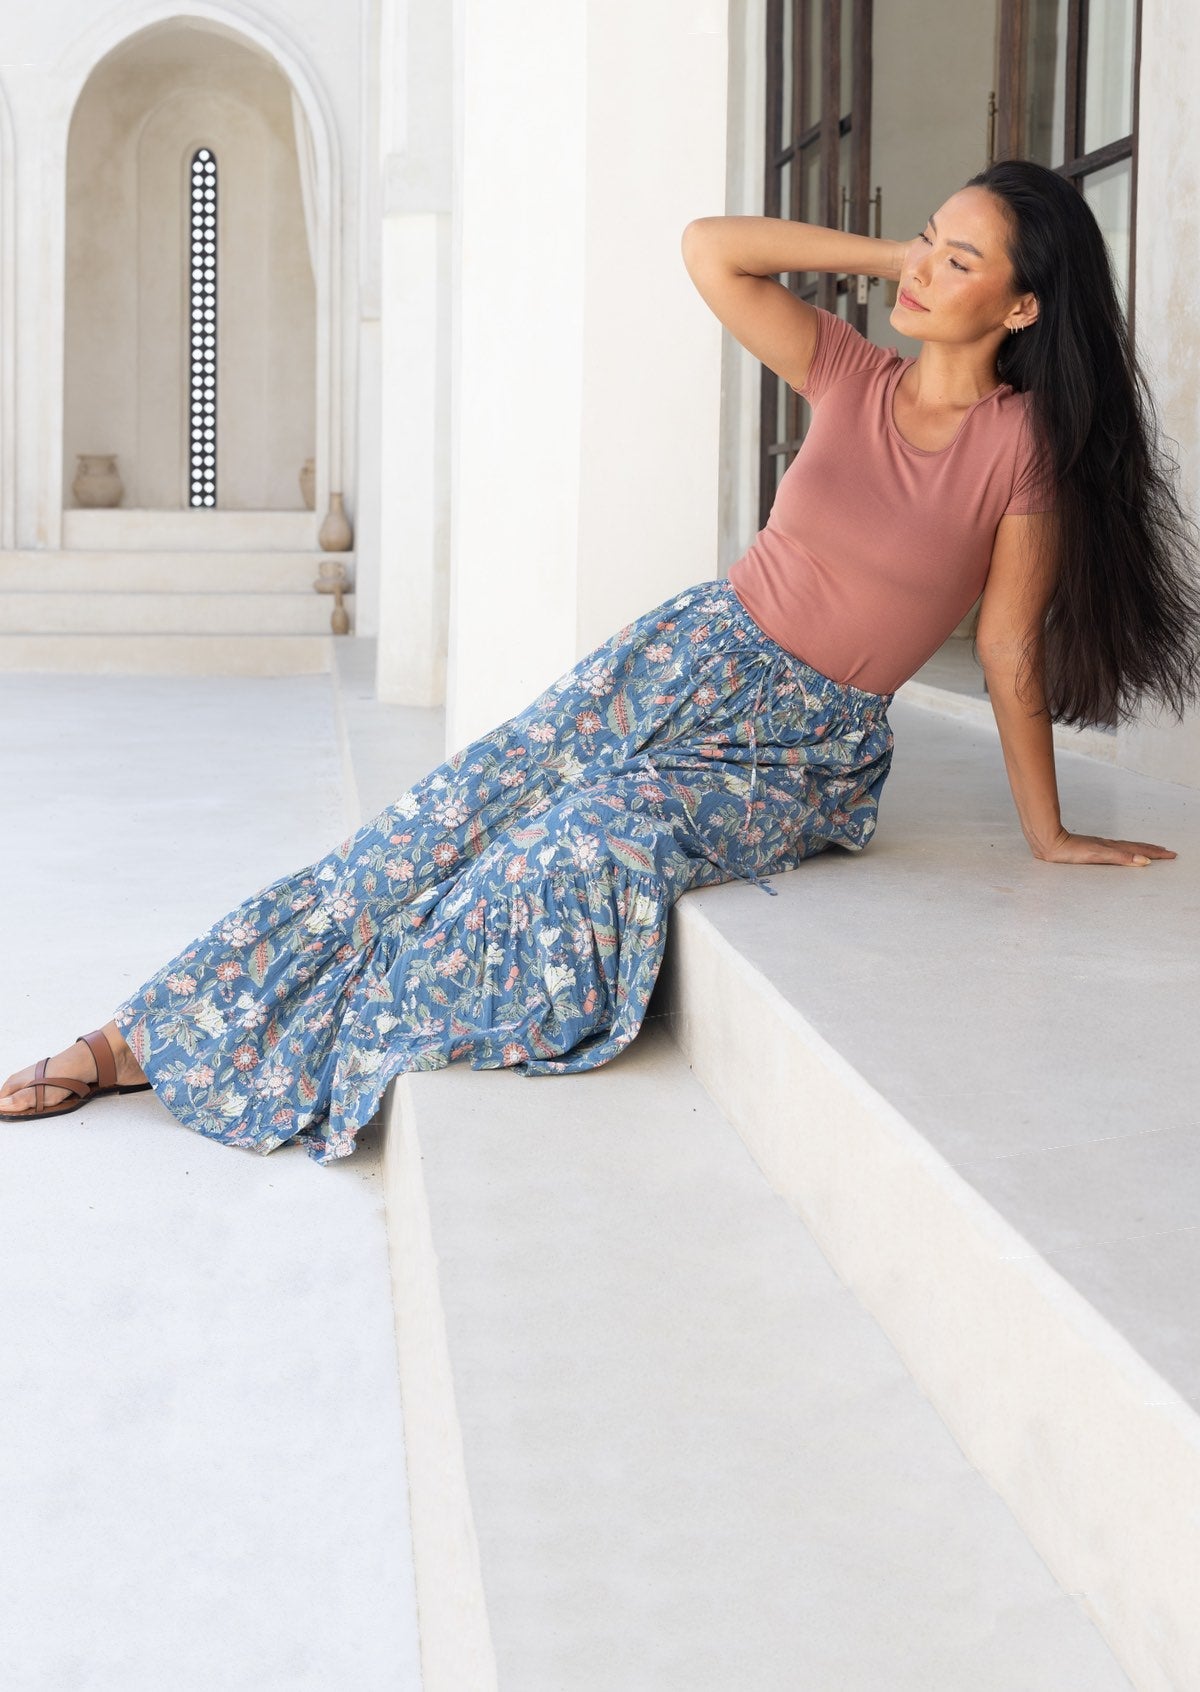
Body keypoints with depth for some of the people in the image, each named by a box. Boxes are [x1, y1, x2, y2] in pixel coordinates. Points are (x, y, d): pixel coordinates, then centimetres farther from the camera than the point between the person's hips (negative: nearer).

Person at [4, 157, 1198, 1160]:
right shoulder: (851, 375, 2)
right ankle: (152, 1030, -4)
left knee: (597, 849, -27)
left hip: (807, 751, -3)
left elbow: (1010, 650, -3)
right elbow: (707, 247, -2)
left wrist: (1048, 836, 1)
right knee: (454, 821, -10)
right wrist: (889, 253, -2)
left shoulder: (1028, 444, -8)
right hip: (691, 666, 3)